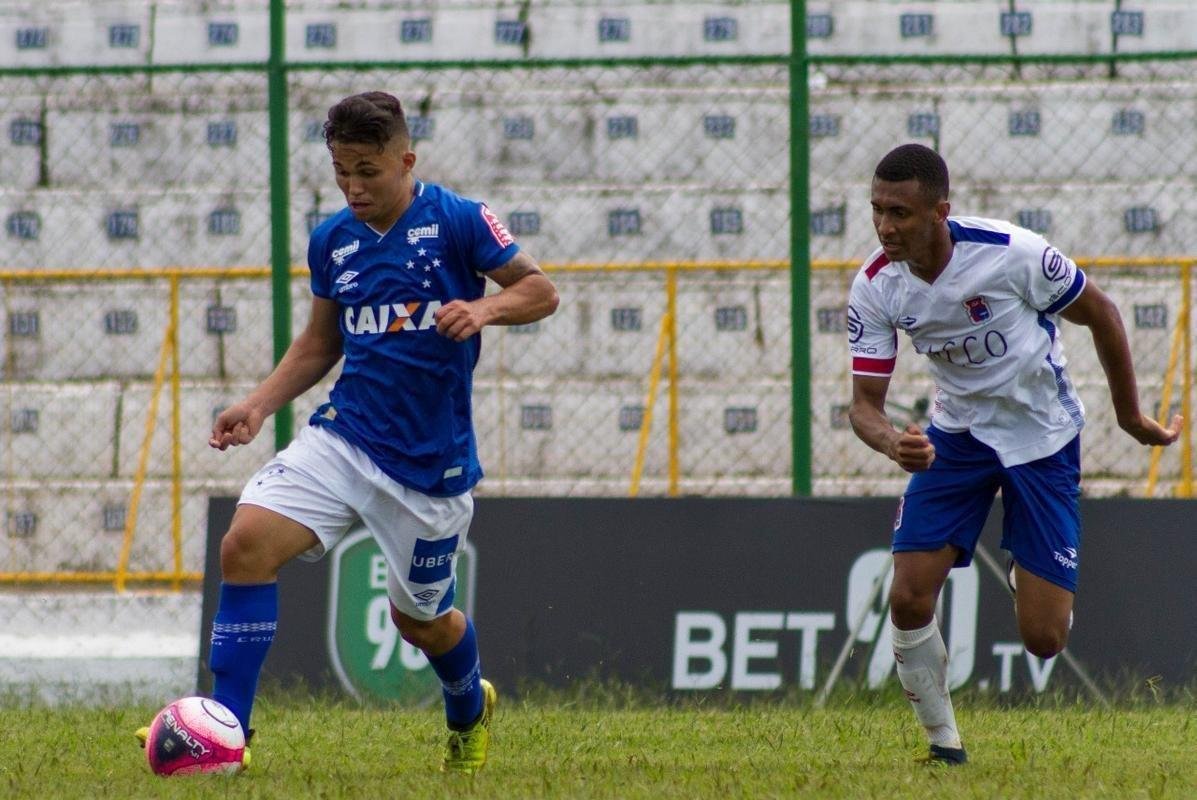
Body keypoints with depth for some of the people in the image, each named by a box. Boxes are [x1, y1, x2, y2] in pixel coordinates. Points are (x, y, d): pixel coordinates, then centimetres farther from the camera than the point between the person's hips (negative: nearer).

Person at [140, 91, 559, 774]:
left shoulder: (457, 221, -8)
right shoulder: (332, 241, 7)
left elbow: (540, 290, -5)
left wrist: (483, 308, -25)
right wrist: (260, 405, 5)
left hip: (430, 460, -4)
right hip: (343, 436, 4)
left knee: (421, 619, 11)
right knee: (245, 544, -18)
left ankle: (471, 713, 47)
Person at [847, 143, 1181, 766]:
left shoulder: (1011, 254, -26)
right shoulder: (874, 287, -15)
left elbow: (1101, 314, -9)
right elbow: (865, 401, -12)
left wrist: (1130, 416, 2)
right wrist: (894, 445, -37)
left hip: (1043, 438, -3)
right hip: (957, 431, 3)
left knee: (1042, 639, -6)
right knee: (909, 599, -14)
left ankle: (1032, 581, 32)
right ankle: (944, 745, 7)